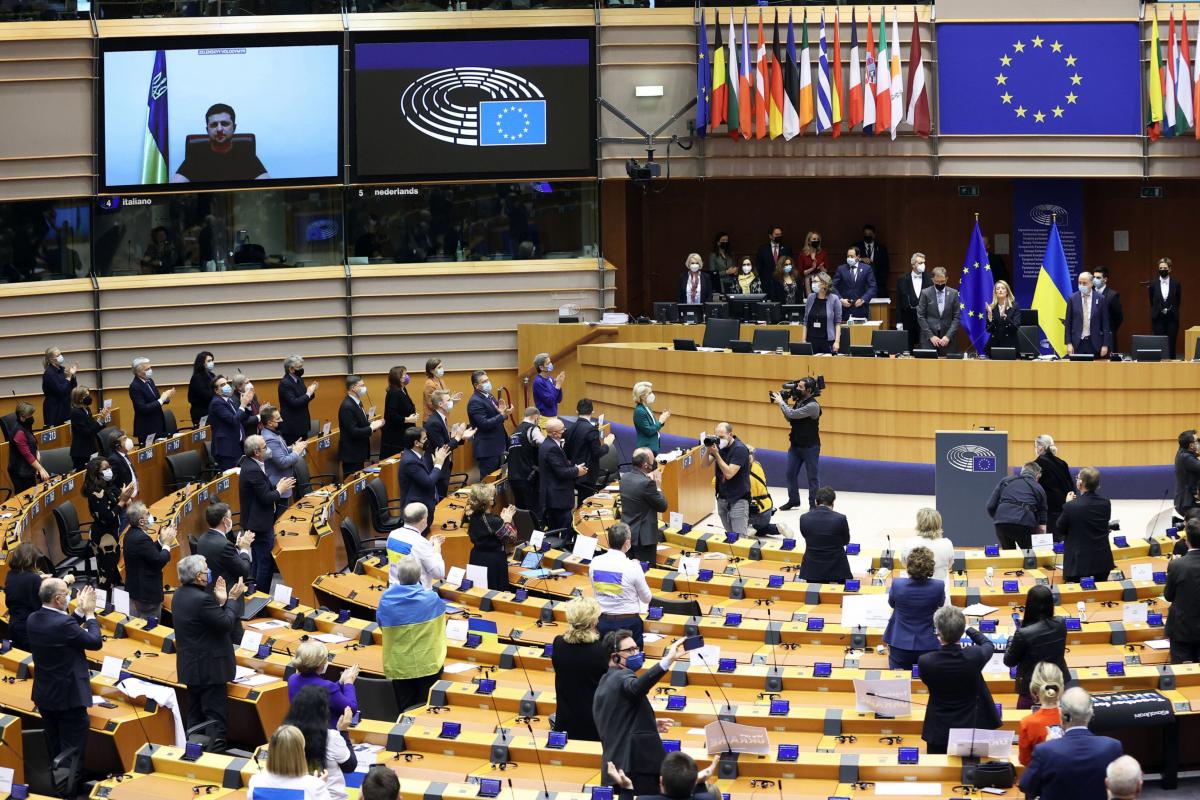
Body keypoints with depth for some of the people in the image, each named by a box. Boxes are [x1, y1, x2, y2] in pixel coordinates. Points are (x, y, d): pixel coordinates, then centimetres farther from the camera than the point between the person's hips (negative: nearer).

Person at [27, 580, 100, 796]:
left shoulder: (33, 620, -2)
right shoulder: (63, 623, -27)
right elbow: (95, 642, -14)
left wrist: (79, 612, 10)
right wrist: (89, 613, -3)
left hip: (44, 695, 8)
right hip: (69, 696, -8)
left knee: (54, 751, 21)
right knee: (73, 752, 1)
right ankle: (68, 793, 3)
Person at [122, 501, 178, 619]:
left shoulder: (131, 533, 5)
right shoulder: (141, 538, -26)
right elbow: (160, 560, -24)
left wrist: (161, 541, 2)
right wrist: (166, 543, -10)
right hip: (147, 594, -10)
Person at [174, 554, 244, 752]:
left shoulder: (179, 595, 6)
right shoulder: (202, 599, -23)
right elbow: (227, 624, -17)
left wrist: (220, 601, 10)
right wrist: (231, 600, -6)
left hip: (189, 666, 9)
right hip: (208, 668, -9)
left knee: (194, 715, 17)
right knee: (216, 718, -4)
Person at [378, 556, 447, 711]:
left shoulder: (387, 599, -16)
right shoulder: (431, 598, -16)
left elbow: (380, 623, 3)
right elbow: (441, 608, 9)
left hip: (399, 666, 0)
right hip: (428, 663, 0)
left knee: (405, 711, 11)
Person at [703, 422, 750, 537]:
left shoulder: (739, 449, -16)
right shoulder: (719, 445, 4)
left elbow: (729, 474, -23)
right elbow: (705, 464, 3)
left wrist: (716, 454, -26)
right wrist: (708, 449, -15)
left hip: (738, 499, -6)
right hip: (722, 497, 6)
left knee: (739, 537, -10)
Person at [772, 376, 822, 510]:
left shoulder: (812, 406, -20)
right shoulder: (799, 401, 6)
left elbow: (792, 414, -26)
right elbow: (790, 419, 12)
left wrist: (781, 402, -13)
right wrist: (784, 402, 1)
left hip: (810, 447, -8)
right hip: (795, 445, 8)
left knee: (812, 476, 2)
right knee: (791, 473, 10)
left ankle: (813, 504, 8)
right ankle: (793, 501, 23)